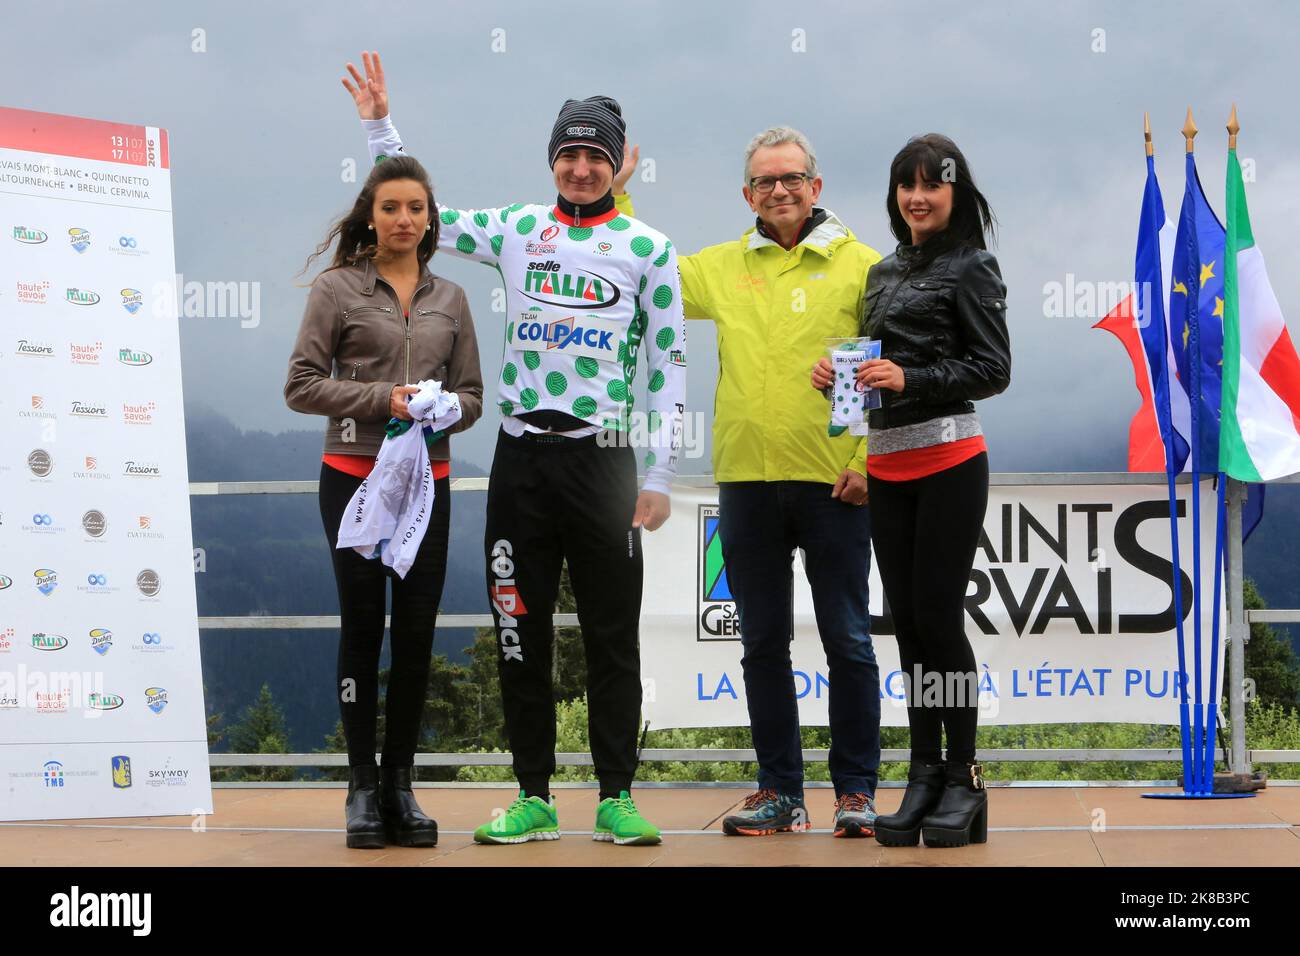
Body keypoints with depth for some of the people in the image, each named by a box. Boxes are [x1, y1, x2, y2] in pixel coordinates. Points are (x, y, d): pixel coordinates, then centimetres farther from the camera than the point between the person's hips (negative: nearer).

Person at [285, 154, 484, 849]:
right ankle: (362, 788, 5)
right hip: (355, 475, -3)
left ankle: (401, 785, 10)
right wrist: (382, 398, -15)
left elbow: (472, 394, 14)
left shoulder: (448, 298, 12)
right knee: (362, 628, -1)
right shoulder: (338, 289, 1)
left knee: (417, 633, 2)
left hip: (427, 479, 3)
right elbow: (301, 384, -4)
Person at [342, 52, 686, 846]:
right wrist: (381, 126, 10)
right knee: (521, 633, 5)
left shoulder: (648, 248, 3)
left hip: (602, 460, -2)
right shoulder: (517, 229, 9)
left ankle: (617, 798, 9)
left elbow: (670, 366, 2)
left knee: (612, 638, 1)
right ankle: (535, 797, 13)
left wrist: (660, 476, -3)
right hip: (520, 460, 2)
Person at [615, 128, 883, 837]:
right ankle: (780, 791, 16)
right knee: (762, 643, 8)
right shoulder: (721, 267, 11)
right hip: (746, 480, 4)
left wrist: (871, 458, -10)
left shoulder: (860, 266, 0)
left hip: (833, 482, -4)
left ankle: (856, 791, 9)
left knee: (846, 640, 0)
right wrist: (617, 197, 11)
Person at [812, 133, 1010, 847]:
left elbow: (993, 370, -9)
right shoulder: (885, 271, 16)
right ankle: (924, 775, 11)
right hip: (887, 463, 6)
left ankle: (963, 780, 3)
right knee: (906, 620, 6)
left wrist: (909, 379, -19)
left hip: (949, 460, -6)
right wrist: (837, 375, 3)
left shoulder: (970, 266, -3)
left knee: (937, 616, -7)